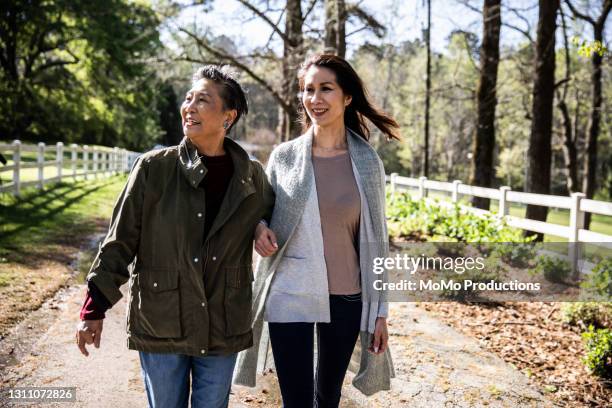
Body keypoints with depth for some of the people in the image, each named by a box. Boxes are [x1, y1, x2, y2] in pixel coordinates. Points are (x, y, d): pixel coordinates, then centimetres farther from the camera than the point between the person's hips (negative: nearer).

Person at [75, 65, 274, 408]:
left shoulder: (252, 176, -2)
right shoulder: (154, 168, -7)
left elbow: (271, 221, 17)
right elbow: (120, 241, -3)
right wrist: (95, 308, -5)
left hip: (222, 330, 1)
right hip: (160, 324, -1)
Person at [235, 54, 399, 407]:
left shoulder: (367, 162, -2)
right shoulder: (284, 156, -2)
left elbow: (376, 239, 2)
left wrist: (380, 310, 1)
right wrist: (259, 228, -12)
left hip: (347, 298, 1)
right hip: (290, 295, -1)